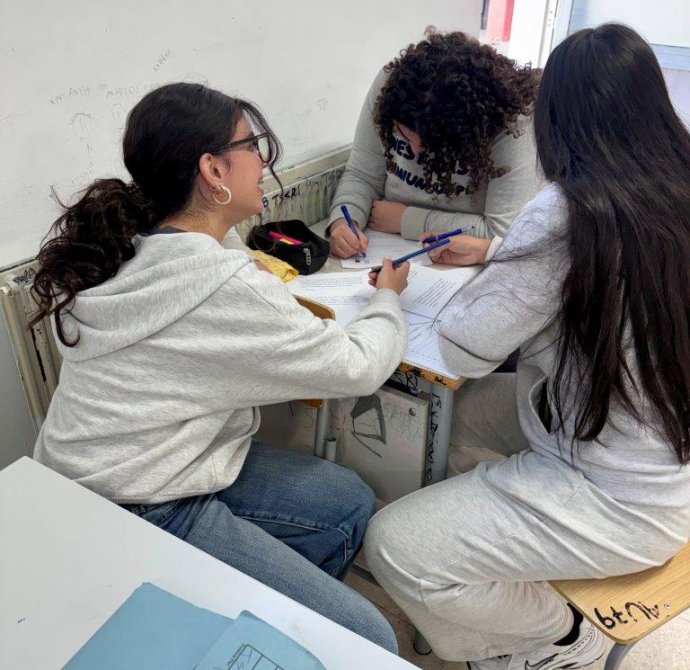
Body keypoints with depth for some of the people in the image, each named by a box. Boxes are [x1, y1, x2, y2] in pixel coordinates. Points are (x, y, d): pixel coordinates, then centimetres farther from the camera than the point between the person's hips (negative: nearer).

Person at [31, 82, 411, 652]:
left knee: (350, 503, 13)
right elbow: (358, 368, -13)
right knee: (367, 640, -12)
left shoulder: (133, 247, 1)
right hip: (136, 520, -9)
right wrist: (389, 297, 6)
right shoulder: (223, 286, -25)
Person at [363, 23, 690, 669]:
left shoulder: (568, 211, -26)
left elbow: (464, 349, -18)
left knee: (393, 548, -5)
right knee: (465, 401, 20)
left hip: (623, 503, -9)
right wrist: (495, 258, 17)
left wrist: (484, 279, 2)